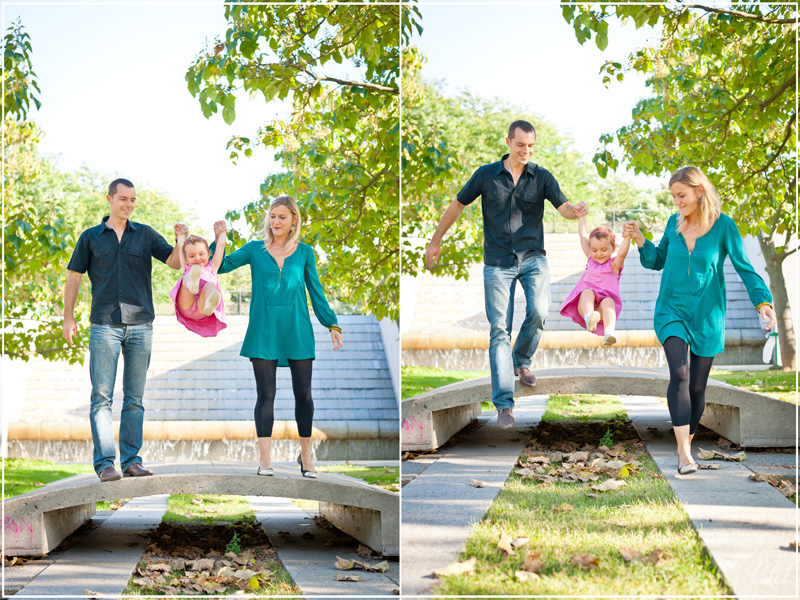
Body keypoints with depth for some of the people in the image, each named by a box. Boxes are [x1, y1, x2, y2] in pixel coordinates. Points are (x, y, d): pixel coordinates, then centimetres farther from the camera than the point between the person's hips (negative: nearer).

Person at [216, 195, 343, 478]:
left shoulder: (304, 252, 9)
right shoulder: (255, 249, 8)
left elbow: (316, 292, 11)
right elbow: (220, 266, 1)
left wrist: (332, 324, 4)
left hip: (297, 330, 1)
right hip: (264, 331, -1)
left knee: (303, 393, 3)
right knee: (266, 394, -5)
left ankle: (306, 455, 17)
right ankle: (264, 459, -4)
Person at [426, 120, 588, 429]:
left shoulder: (541, 177, 1)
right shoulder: (486, 174, 0)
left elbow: (563, 207, -10)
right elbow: (457, 205, 9)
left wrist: (576, 211, -34)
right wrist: (436, 240, 12)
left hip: (532, 258, 1)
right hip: (498, 262, -1)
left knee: (539, 311, -21)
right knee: (499, 329, -6)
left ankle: (521, 360, 11)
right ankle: (504, 403, -5)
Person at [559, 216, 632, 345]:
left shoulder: (614, 265, 13)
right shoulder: (591, 260, 24)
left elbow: (622, 253, -8)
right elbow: (583, 236, 26)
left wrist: (627, 236, -20)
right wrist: (582, 215, 30)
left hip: (602, 310, -2)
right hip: (584, 305, 2)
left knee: (608, 301, -34)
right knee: (587, 291, -30)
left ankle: (609, 332, -60)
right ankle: (589, 318, -62)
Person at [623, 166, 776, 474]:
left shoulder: (723, 226, -9)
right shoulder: (675, 223, 2)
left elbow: (744, 267, -10)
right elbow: (658, 261, 15)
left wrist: (763, 301, -24)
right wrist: (639, 239, -2)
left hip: (706, 316, -1)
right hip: (672, 312, 1)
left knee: (697, 387, 5)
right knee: (679, 372, -20)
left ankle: (687, 445, 28)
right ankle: (683, 454, -24)